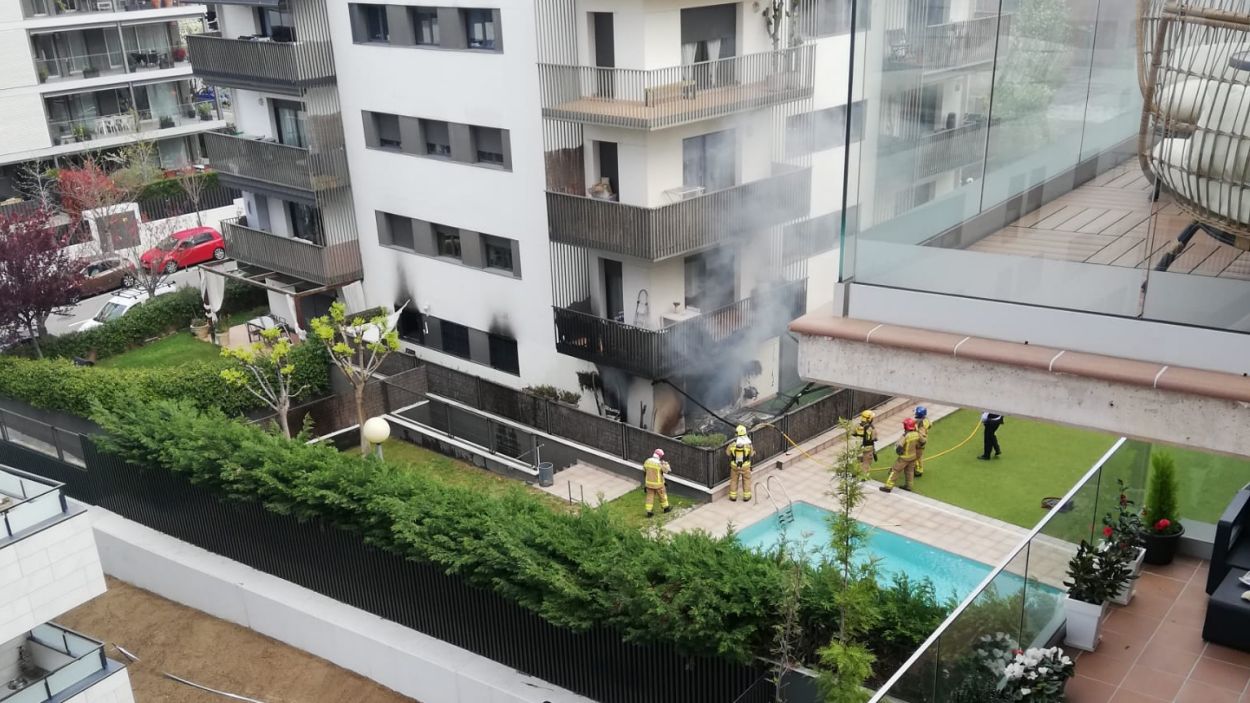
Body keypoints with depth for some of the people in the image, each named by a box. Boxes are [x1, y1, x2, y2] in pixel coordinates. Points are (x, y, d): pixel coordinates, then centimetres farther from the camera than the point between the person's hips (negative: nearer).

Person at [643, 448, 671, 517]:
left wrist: (645, 480, 20)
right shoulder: (660, 464, -24)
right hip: (658, 484, -4)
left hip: (649, 483, 4)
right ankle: (665, 508, 35)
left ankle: (649, 512, 16)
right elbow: (668, 470, -11)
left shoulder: (647, 461, -6)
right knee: (662, 495, 19)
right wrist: (665, 462, -1)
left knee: (650, 497, 13)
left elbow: (644, 472, 6)